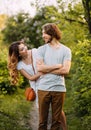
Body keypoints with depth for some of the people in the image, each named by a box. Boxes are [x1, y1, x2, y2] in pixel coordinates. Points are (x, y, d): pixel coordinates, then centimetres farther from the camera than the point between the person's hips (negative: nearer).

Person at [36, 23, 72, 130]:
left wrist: (47, 69, -6)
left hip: (59, 88, -1)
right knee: (42, 118, 5)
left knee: (57, 119, 6)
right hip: (43, 88, 1)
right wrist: (57, 66, -7)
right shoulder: (42, 49, 7)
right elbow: (39, 68, -6)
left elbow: (65, 70, -8)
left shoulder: (66, 50, 4)